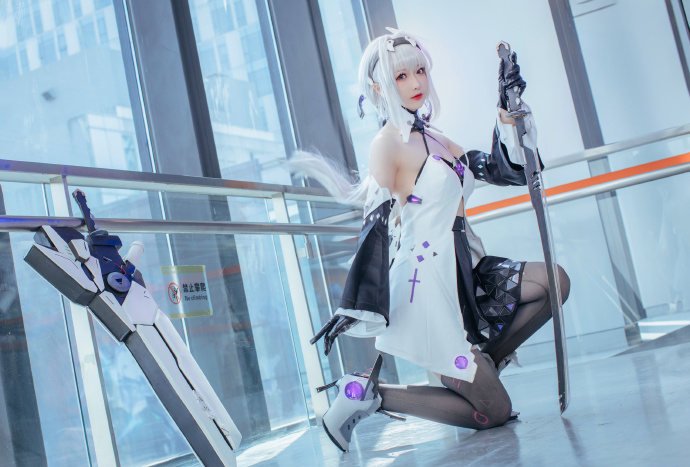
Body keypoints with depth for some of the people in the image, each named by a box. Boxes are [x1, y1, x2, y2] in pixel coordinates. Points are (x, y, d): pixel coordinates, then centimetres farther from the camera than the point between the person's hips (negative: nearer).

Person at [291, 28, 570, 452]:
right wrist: (354, 308, -21)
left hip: (464, 276, 8)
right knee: (494, 412, -5)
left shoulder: (436, 141, 14)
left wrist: (508, 109, 4)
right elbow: (378, 226, -17)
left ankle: (480, 367, 5)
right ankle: (367, 394, 1)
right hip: (428, 286, -8)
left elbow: (508, 171, 14)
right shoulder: (388, 145, -10)